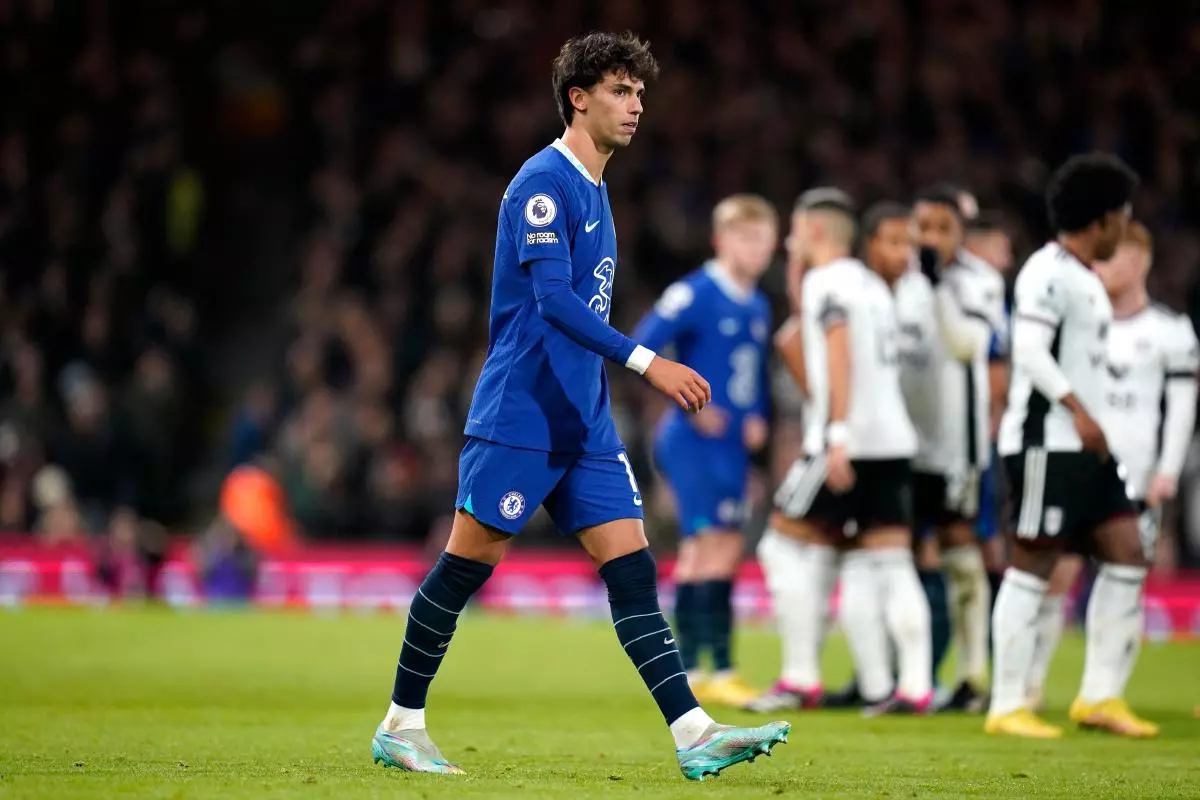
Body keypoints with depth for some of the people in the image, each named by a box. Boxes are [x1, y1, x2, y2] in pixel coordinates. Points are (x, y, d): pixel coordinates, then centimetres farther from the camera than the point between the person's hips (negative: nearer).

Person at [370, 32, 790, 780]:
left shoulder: (594, 190, 17)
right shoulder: (543, 182, -11)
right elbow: (553, 300, -22)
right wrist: (646, 362, -27)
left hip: (583, 422, 9)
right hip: (520, 416, -8)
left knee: (632, 567, -1)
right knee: (465, 566, -2)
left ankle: (694, 734, -8)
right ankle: (401, 726, 10)